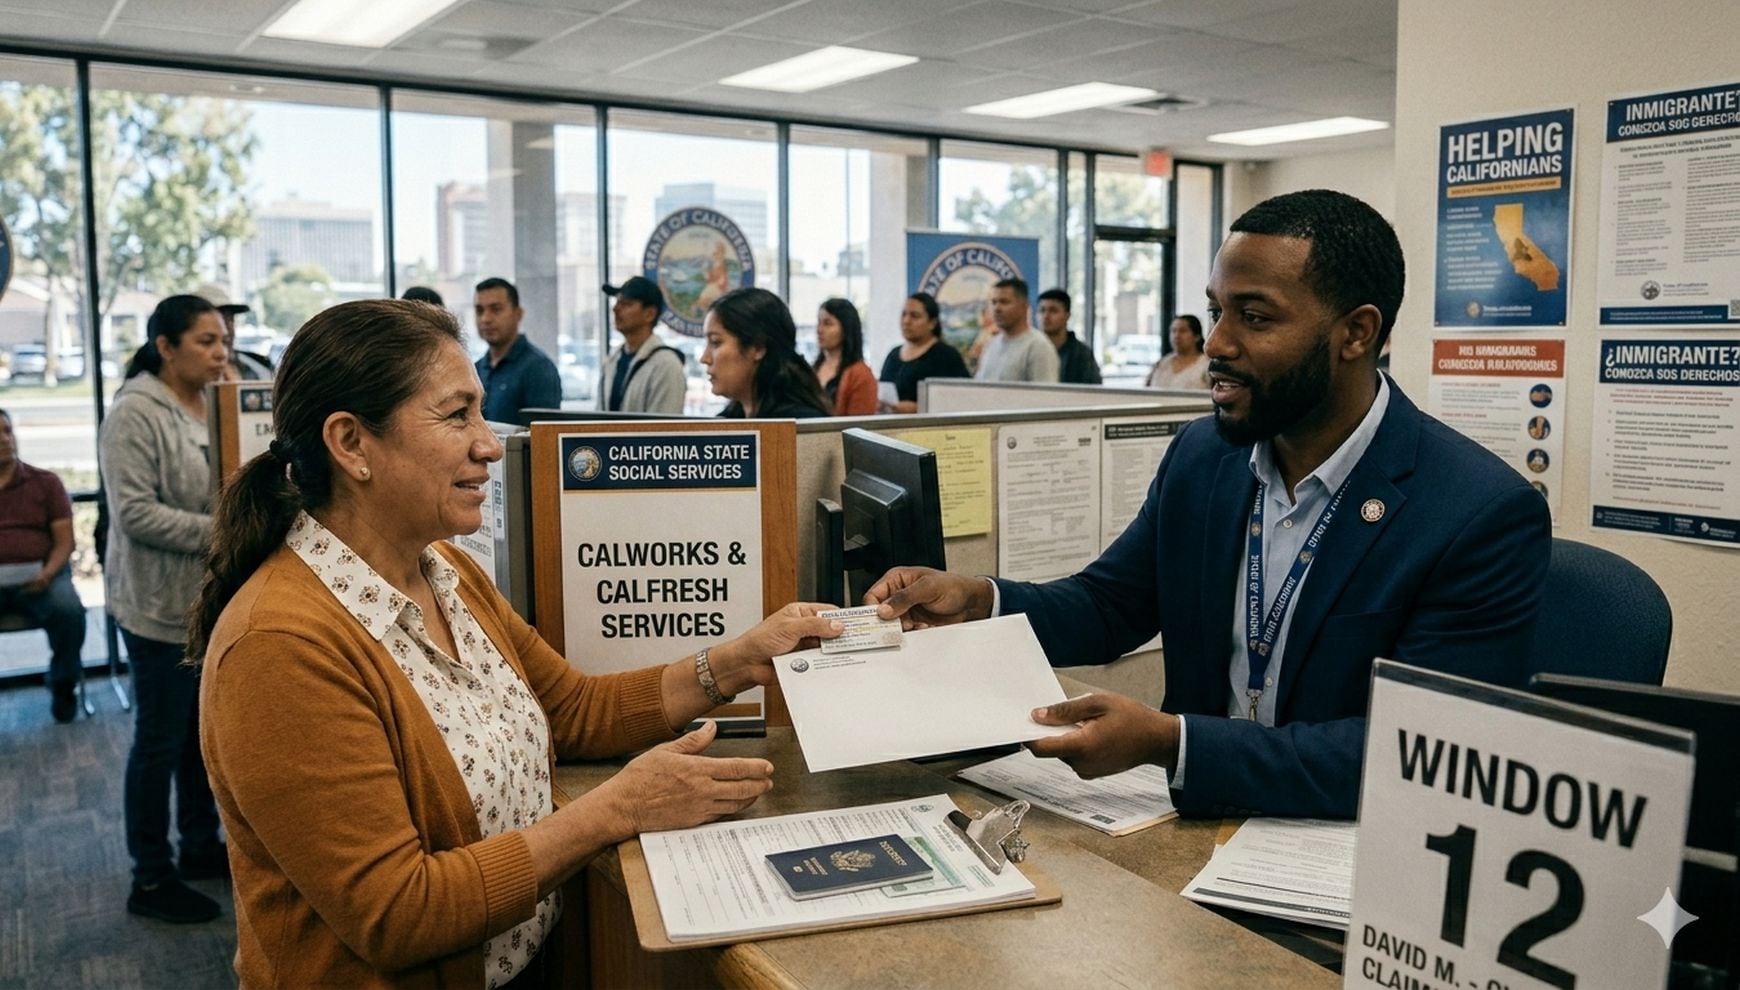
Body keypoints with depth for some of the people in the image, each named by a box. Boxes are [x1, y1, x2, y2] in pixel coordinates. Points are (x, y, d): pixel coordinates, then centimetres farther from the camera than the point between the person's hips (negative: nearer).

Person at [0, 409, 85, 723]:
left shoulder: (46, 482, 11)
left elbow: (64, 541, 6)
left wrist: (47, 572, -15)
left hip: (39, 576, 0)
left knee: (69, 610, -31)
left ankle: (63, 686, -5)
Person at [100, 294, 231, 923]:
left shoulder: (215, 406, 7)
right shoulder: (135, 414, -16)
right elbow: (135, 513, -21)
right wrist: (220, 532, -26)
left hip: (214, 598, 7)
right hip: (161, 604, -7)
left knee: (204, 728, 17)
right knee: (162, 738, 4)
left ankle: (201, 845, 34)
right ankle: (150, 879, 18)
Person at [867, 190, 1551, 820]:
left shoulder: (1486, 518, -18)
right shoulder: (1201, 455, 1)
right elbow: (1109, 604, 11)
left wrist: (1168, 741, -33)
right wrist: (978, 601, -9)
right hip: (1192, 818, 5)